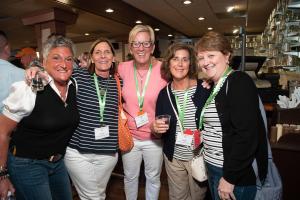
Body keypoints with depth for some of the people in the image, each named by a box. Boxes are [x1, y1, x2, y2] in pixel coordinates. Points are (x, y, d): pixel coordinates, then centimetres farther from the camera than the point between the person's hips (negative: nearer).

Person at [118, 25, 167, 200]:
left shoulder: (163, 69, -14)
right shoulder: (122, 68, -8)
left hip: (154, 138, -1)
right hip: (129, 135, 2)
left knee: (153, 178, 20)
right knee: (130, 177, 23)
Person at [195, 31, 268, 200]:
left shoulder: (239, 82, -17)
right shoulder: (214, 86, 8)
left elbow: (248, 135, -24)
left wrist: (230, 177, -21)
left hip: (238, 174, -8)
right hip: (213, 167, 8)